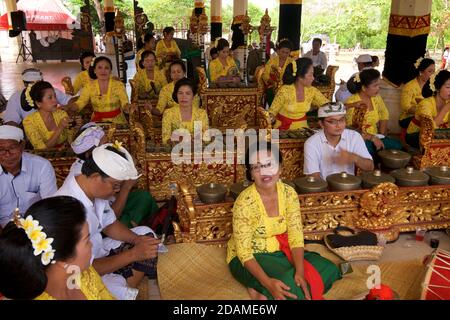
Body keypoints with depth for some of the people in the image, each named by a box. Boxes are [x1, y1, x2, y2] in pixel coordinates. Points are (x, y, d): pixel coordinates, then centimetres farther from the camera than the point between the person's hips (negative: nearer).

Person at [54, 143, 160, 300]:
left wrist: (136, 239, -10)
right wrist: (133, 254, -23)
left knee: (146, 234, 8)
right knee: (125, 294, -28)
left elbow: (109, 224, 7)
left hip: (97, 251, 9)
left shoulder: (94, 189, -9)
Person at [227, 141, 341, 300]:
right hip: (250, 257, -7)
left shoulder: (289, 193, -10)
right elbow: (244, 251, -23)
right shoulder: (244, 202, -25)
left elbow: (295, 236, -11)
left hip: (280, 251, 7)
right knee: (289, 283, -33)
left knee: (328, 269, -8)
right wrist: (268, 282, -35)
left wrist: (300, 270, -27)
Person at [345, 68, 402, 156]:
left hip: (374, 138, 6)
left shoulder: (376, 97, 5)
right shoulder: (352, 102, -14)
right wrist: (372, 138, -20)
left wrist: (381, 134, 7)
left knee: (397, 145, -17)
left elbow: (384, 116, 20)